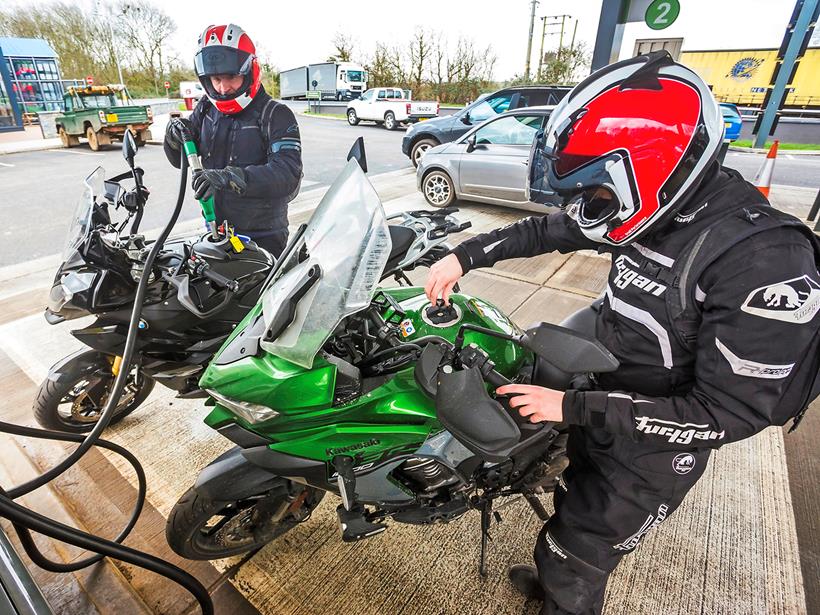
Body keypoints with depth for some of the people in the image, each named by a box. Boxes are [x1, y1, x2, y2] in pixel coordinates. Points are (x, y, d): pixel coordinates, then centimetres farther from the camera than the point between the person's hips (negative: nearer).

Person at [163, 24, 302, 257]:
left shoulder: (276, 115, -12)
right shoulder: (206, 109, 6)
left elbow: (288, 175, -28)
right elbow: (180, 161, 15)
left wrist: (229, 177, -38)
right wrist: (175, 138, -7)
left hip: (263, 239, -5)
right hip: (215, 231, 6)